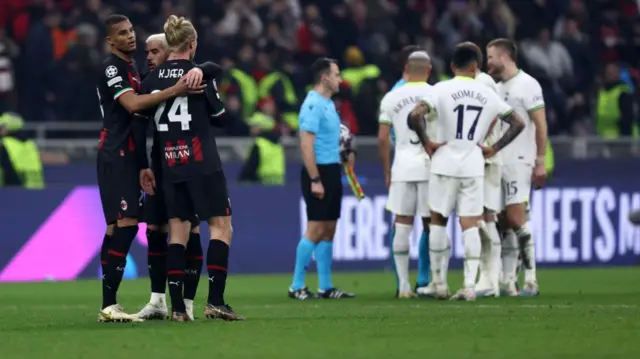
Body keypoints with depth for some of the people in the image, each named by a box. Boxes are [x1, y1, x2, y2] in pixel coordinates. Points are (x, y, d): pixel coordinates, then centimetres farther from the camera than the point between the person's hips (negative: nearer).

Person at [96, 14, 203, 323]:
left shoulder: (131, 67, 19)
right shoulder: (111, 67, -11)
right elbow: (132, 104, -25)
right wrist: (173, 91, -30)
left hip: (127, 155, 10)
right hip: (115, 155, -10)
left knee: (117, 227, 8)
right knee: (125, 224, -16)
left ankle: (108, 304, 9)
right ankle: (109, 305, -19)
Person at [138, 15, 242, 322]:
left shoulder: (152, 80, 5)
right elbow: (217, 113, 4)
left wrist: (143, 167, 14)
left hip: (170, 166, 5)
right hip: (202, 163, -5)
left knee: (178, 230, 7)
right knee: (220, 225, 0)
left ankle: (177, 307, 2)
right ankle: (215, 301, -10)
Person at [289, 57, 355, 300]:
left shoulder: (328, 104, 15)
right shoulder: (313, 105, -14)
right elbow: (306, 145, -19)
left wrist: (344, 154, 12)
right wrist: (315, 180, -21)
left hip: (332, 171, 9)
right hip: (319, 171, -9)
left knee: (328, 231, 9)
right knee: (315, 230, -9)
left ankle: (325, 287, 13)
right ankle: (297, 287, -4)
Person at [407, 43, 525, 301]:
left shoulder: (442, 89, -5)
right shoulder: (487, 94, 6)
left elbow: (415, 116, -19)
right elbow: (517, 124, 9)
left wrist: (426, 142, -5)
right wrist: (494, 148, 10)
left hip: (445, 163, -2)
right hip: (473, 166, 2)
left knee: (438, 220, 12)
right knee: (470, 225, 2)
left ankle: (439, 282, 13)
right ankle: (469, 284, -8)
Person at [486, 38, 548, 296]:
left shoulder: (527, 85, -7)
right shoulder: (497, 88, 17)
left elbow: (540, 125, -9)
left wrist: (540, 162, -13)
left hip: (518, 161, -8)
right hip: (498, 162, 8)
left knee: (516, 219, -12)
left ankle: (530, 279, -7)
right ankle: (506, 281, 7)